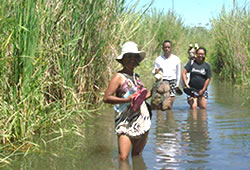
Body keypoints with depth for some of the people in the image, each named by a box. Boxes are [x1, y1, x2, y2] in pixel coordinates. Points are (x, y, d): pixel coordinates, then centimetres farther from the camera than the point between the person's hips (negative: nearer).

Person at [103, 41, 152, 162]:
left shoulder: (136, 76, 15)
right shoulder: (119, 77, -5)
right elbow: (106, 98, -13)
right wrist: (126, 99, -21)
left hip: (143, 121, 7)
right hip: (126, 123, -6)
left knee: (137, 156, 14)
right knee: (123, 158, -12)